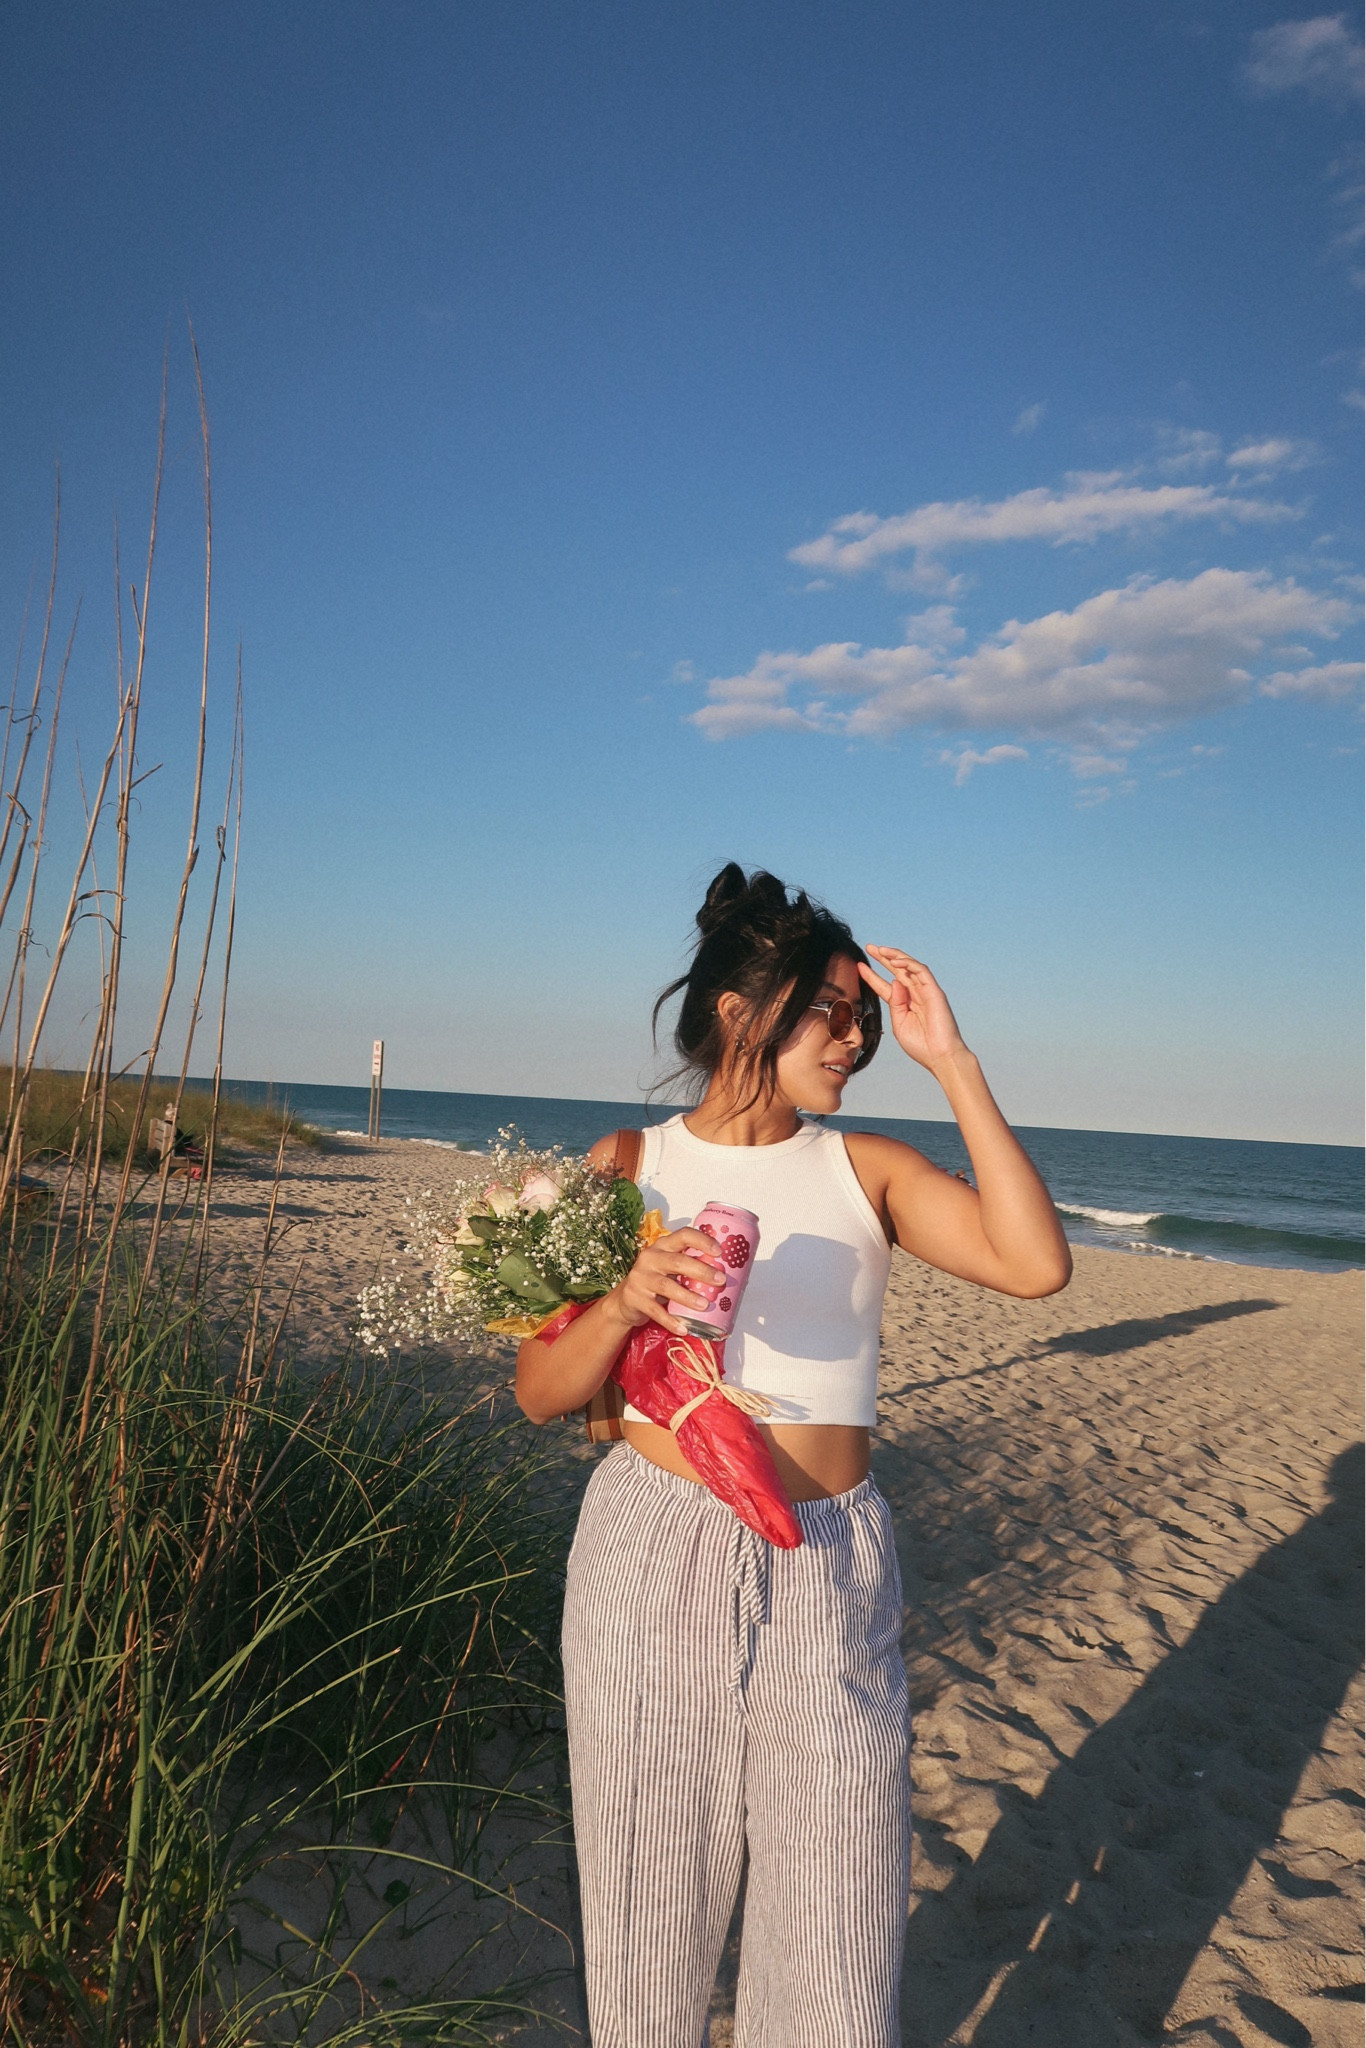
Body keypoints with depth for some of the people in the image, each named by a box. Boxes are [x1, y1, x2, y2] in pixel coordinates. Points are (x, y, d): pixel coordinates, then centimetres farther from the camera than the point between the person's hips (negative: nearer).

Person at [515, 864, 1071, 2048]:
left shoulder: (866, 1170, 2)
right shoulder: (628, 1167, 1)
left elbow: (1035, 1265, -14)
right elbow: (541, 1393, 0)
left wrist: (952, 1062, -12)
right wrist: (626, 1304, -20)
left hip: (830, 1575, 1)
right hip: (652, 1561, 0)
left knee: (838, 1942, 8)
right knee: (647, 1920, 15)